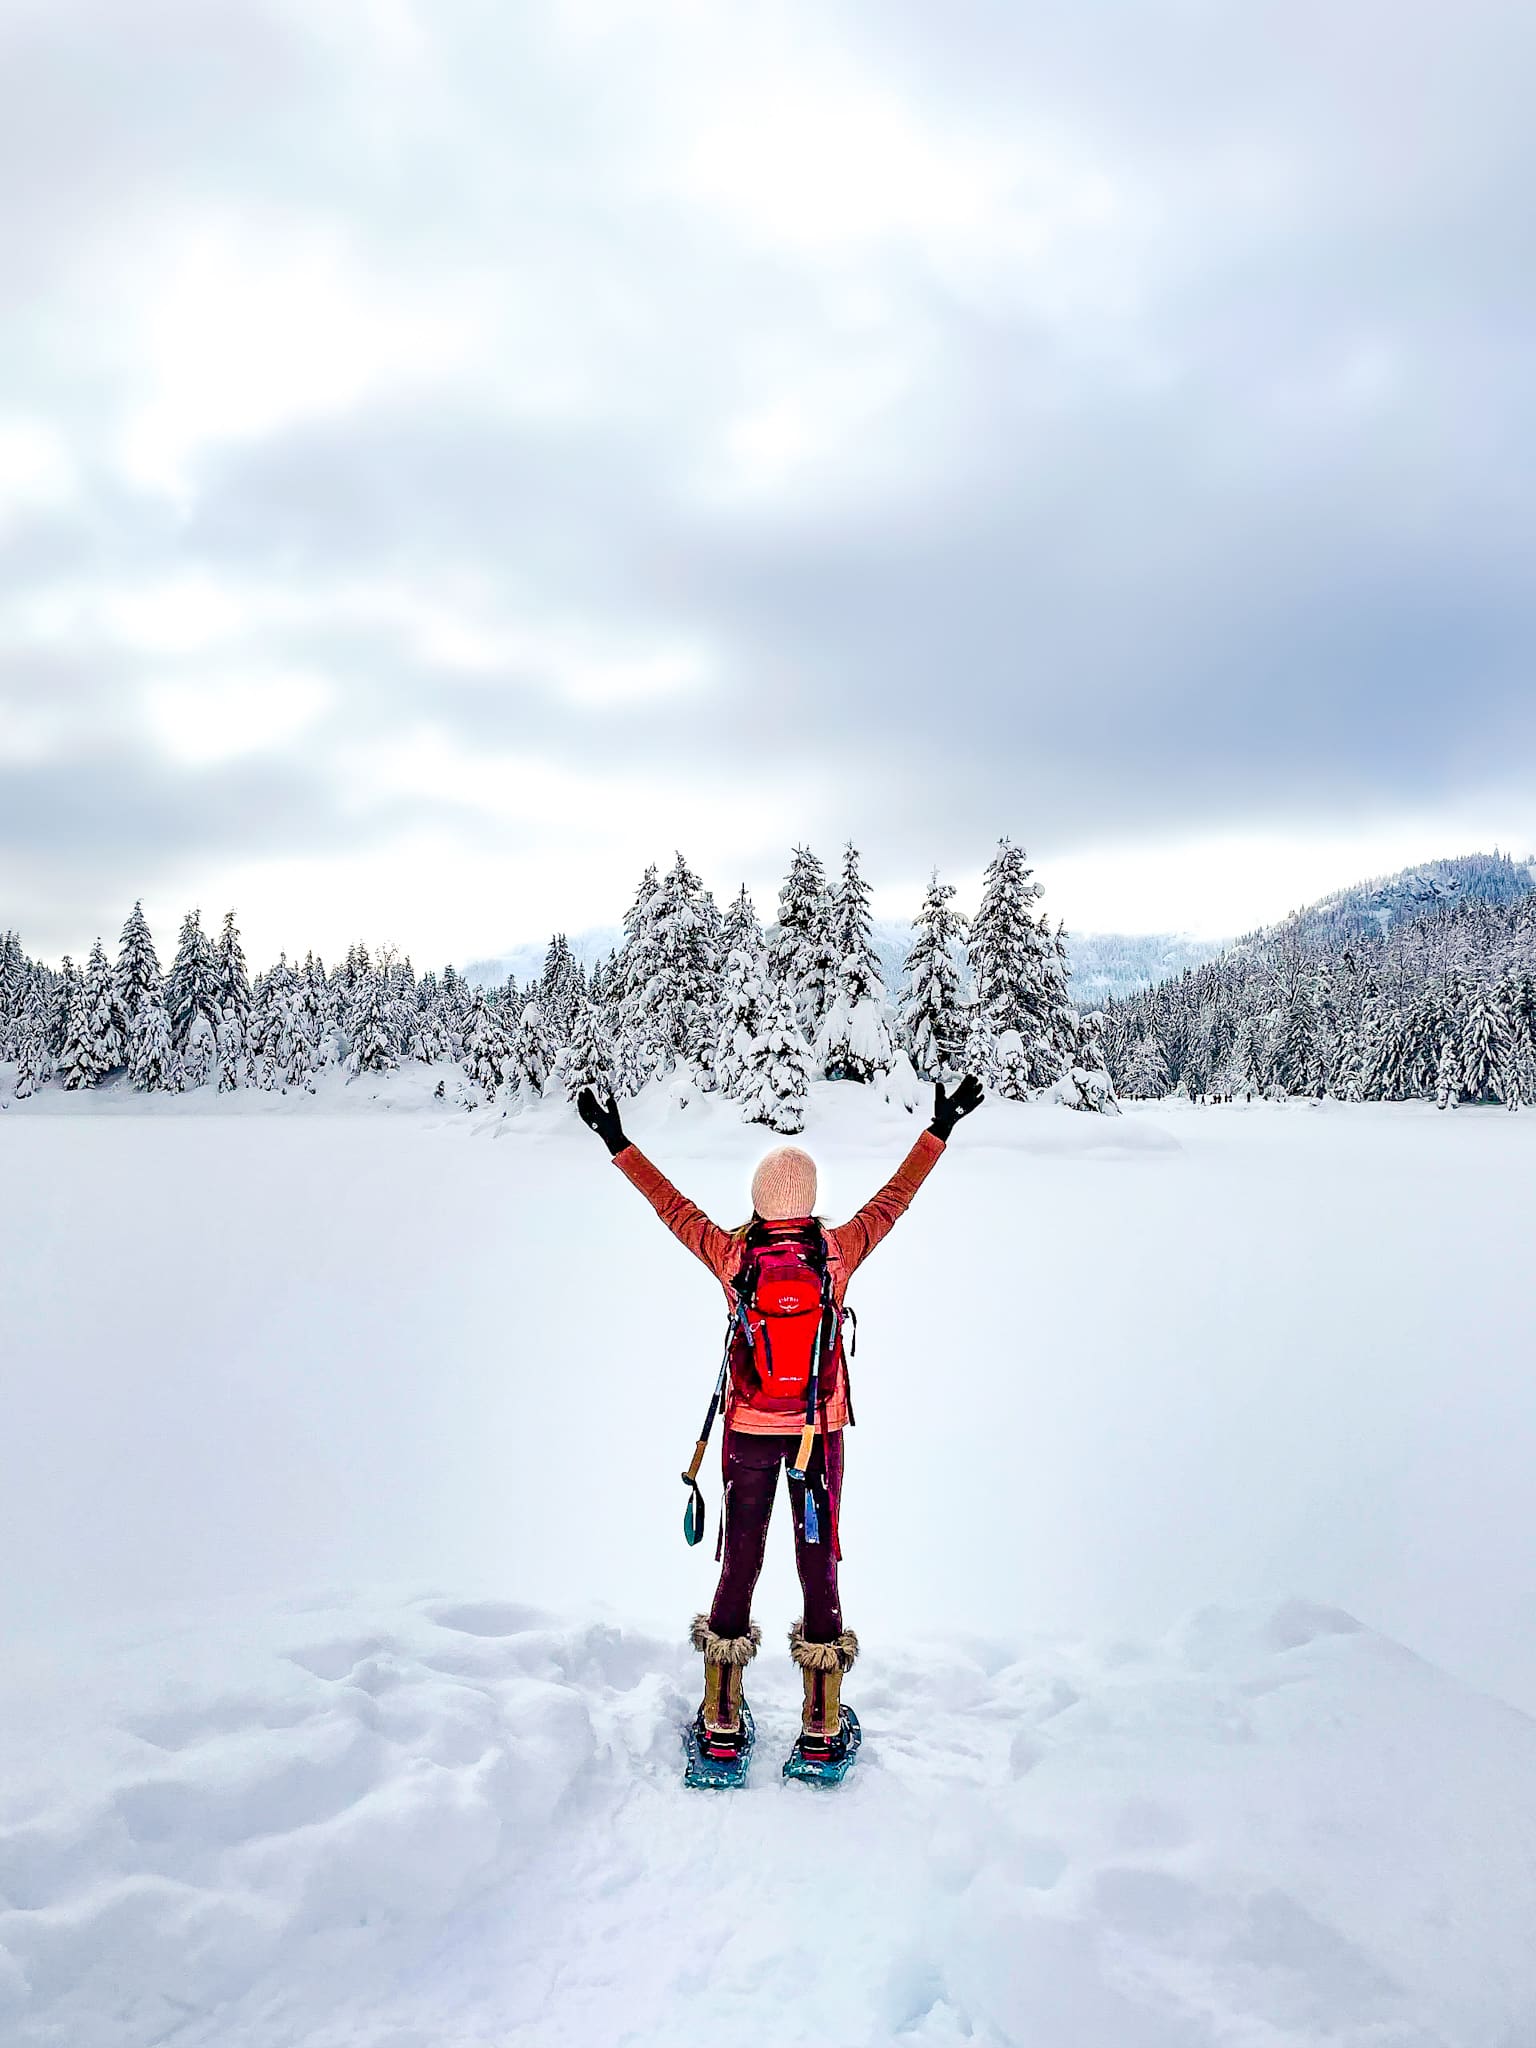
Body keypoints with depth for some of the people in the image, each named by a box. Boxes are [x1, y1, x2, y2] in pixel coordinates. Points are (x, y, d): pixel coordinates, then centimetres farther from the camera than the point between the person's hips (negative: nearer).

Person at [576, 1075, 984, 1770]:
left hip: (749, 1432, 0)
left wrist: (619, 1144, 11)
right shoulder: (838, 1250, -11)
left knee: (739, 1563, 10)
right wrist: (939, 1130, 10)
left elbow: (670, 1202, 0)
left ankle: (721, 1722, 19)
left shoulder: (731, 1253, -11)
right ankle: (823, 1726, 17)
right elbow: (895, 1194, 0)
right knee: (819, 1562, 9)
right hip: (821, 1430, 0)